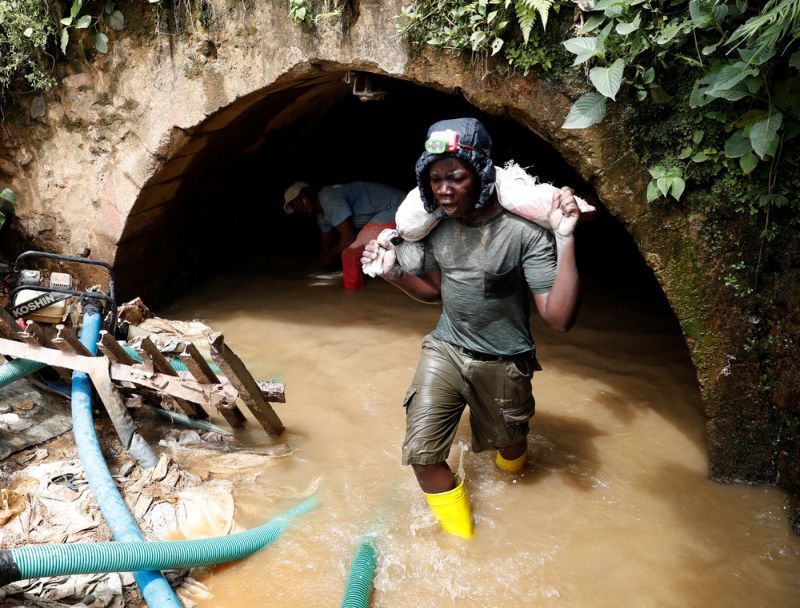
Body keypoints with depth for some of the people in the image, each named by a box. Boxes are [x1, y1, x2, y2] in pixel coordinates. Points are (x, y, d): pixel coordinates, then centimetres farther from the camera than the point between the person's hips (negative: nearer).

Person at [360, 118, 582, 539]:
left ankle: (511, 462, 62)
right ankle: (459, 539, 18)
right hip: (444, 350, 3)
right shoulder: (436, 224, -6)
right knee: (421, 453, -7)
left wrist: (565, 240, -36)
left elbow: (559, 319, -27)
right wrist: (393, 273, -8)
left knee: (508, 445, 21)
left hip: (502, 364, -3)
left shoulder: (522, 232, -23)